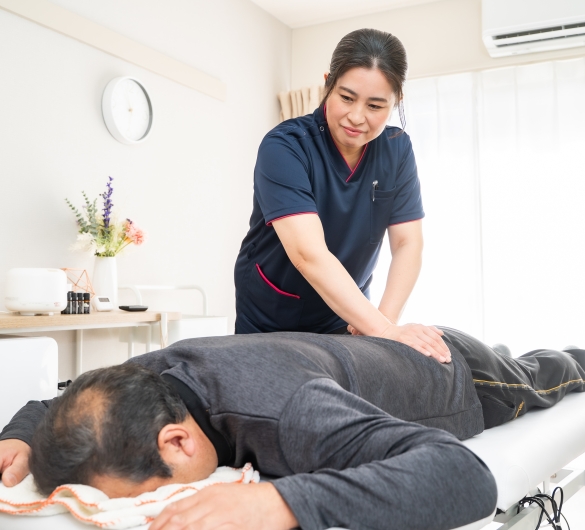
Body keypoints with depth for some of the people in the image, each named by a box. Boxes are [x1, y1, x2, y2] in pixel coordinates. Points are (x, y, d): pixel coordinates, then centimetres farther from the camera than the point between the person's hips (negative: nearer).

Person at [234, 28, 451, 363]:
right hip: (272, 321, -3)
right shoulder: (285, 147, -23)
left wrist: (387, 319, -26)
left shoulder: (397, 150, -8)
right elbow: (309, 253, -34)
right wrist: (382, 330, -41)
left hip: (347, 316, 4)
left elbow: (408, 243, -10)